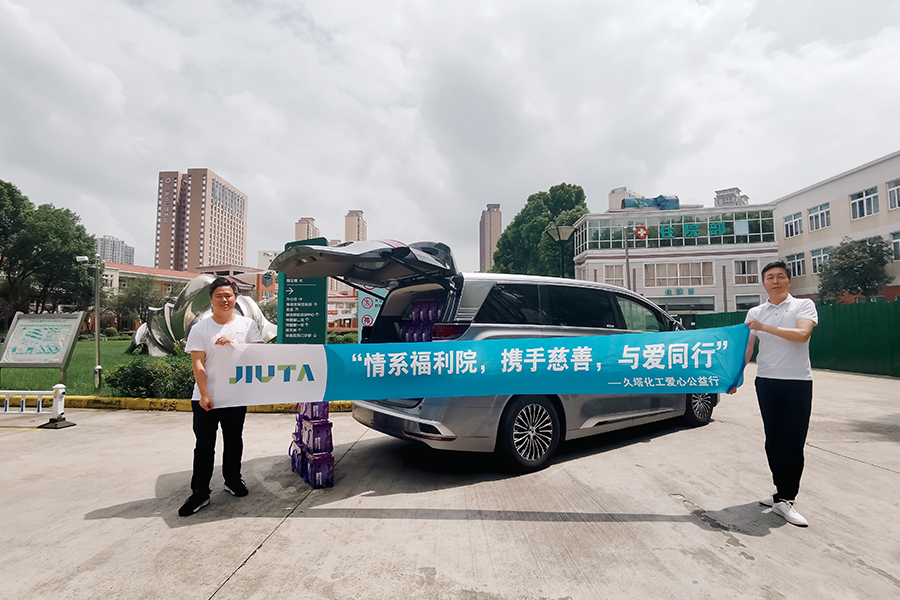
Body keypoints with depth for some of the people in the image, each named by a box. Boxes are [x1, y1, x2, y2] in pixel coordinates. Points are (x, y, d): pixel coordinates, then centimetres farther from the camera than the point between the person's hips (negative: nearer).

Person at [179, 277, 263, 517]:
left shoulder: (247, 324, 4)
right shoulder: (200, 328, -1)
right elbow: (198, 364, -6)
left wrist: (232, 343, -20)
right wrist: (204, 395, -14)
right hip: (206, 398, -1)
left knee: (234, 441, 15)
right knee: (204, 445, 2)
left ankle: (233, 480, 33)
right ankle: (200, 492, 13)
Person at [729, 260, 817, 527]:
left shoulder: (804, 305, 2)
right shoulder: (754, 313, 10)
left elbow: (802, 334, -16)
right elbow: (746, 348, 8)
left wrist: (764, 327, -17)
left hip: (798, 382, -3)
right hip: (766, 382, 3)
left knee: (793, 443, -4)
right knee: (773, 441, 8)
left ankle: (784, 499, 3)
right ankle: (783, 492, 22)